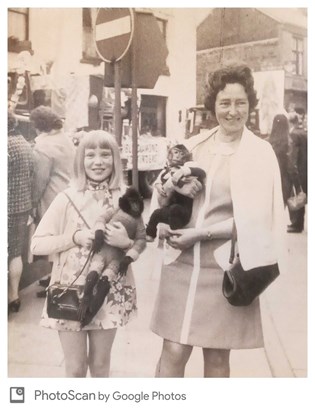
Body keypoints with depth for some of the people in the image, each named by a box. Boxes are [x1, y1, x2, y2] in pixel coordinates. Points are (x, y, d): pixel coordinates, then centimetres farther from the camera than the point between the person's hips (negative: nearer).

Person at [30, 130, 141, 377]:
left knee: (100, 364, 16)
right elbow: (37, 244, -5)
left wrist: (126, 242, -17)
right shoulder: (67, 198, -7)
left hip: (110, 292, 2)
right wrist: (74, 237, -18)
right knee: (75, 368, 11)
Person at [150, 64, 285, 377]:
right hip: (183, 262, 2)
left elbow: (255, 218, -8)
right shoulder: (195, 145, 6)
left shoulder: (260, 153, -2)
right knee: (173, 352, 2)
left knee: (217, 358, 10)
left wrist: (201, 233, -13)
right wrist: (175, 187, -7)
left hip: (225, 267, -2)